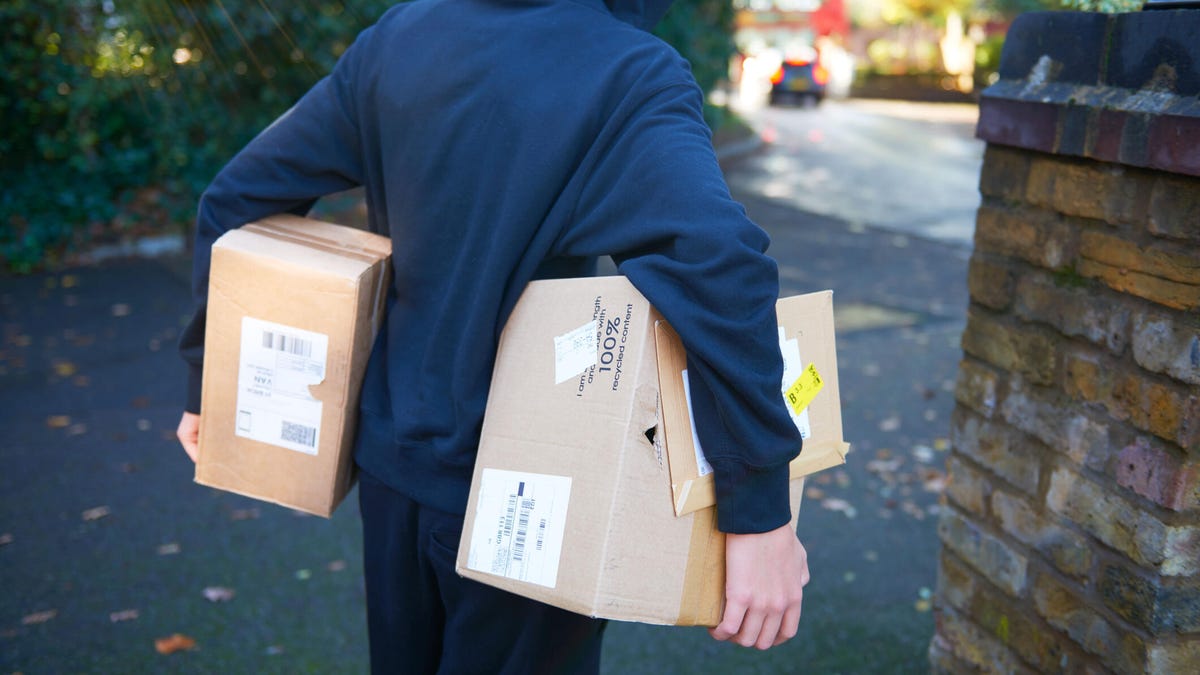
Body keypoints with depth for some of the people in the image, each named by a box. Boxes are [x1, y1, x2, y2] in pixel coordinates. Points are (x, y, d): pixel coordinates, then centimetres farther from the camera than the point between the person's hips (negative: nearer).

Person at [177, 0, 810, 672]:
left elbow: (234, 199, 4)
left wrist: (208, 380, 14)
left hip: (391, 463, 5)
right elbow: (719, 268, -35)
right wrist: (763, 513, -30)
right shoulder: (635, 75, -18)